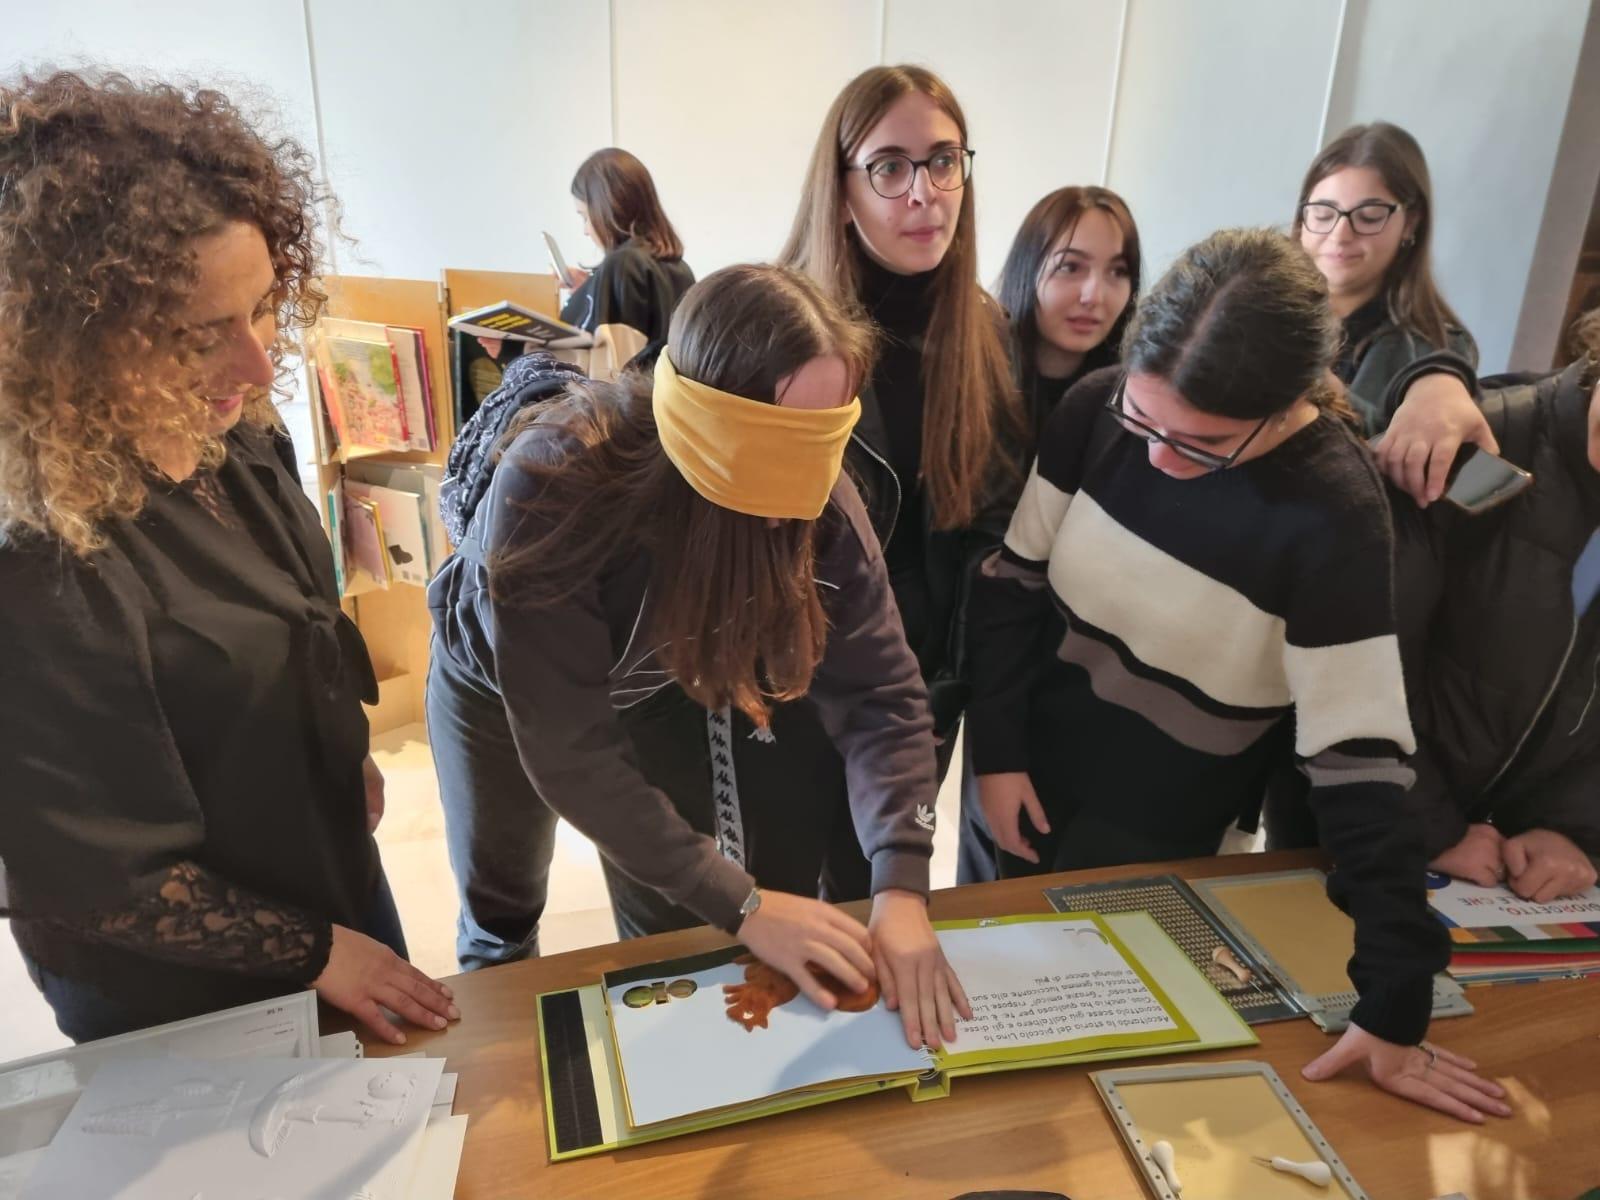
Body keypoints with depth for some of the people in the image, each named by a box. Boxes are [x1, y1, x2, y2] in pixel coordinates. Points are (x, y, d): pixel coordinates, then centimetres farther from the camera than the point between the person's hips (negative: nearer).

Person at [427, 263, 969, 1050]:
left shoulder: (813, 498, -30)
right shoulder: (555, 484, -42)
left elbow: (879, 693, -29)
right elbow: (566, 747, -40)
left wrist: (901, 885, -42)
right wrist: (740, 904, -41)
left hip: (656, 685, 2)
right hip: (498, 680, -1)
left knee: (671, 931, 9)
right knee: (500, 908, 20)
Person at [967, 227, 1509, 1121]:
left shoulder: (1334, 513, -26)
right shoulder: (1098, 409, -16)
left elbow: (1360, 760, -24)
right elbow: (1014, 580, -5)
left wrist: (1396, 1001, -22)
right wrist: (997, 749, -6)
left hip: (1159, 826, -4)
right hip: (1032, 771, 4)